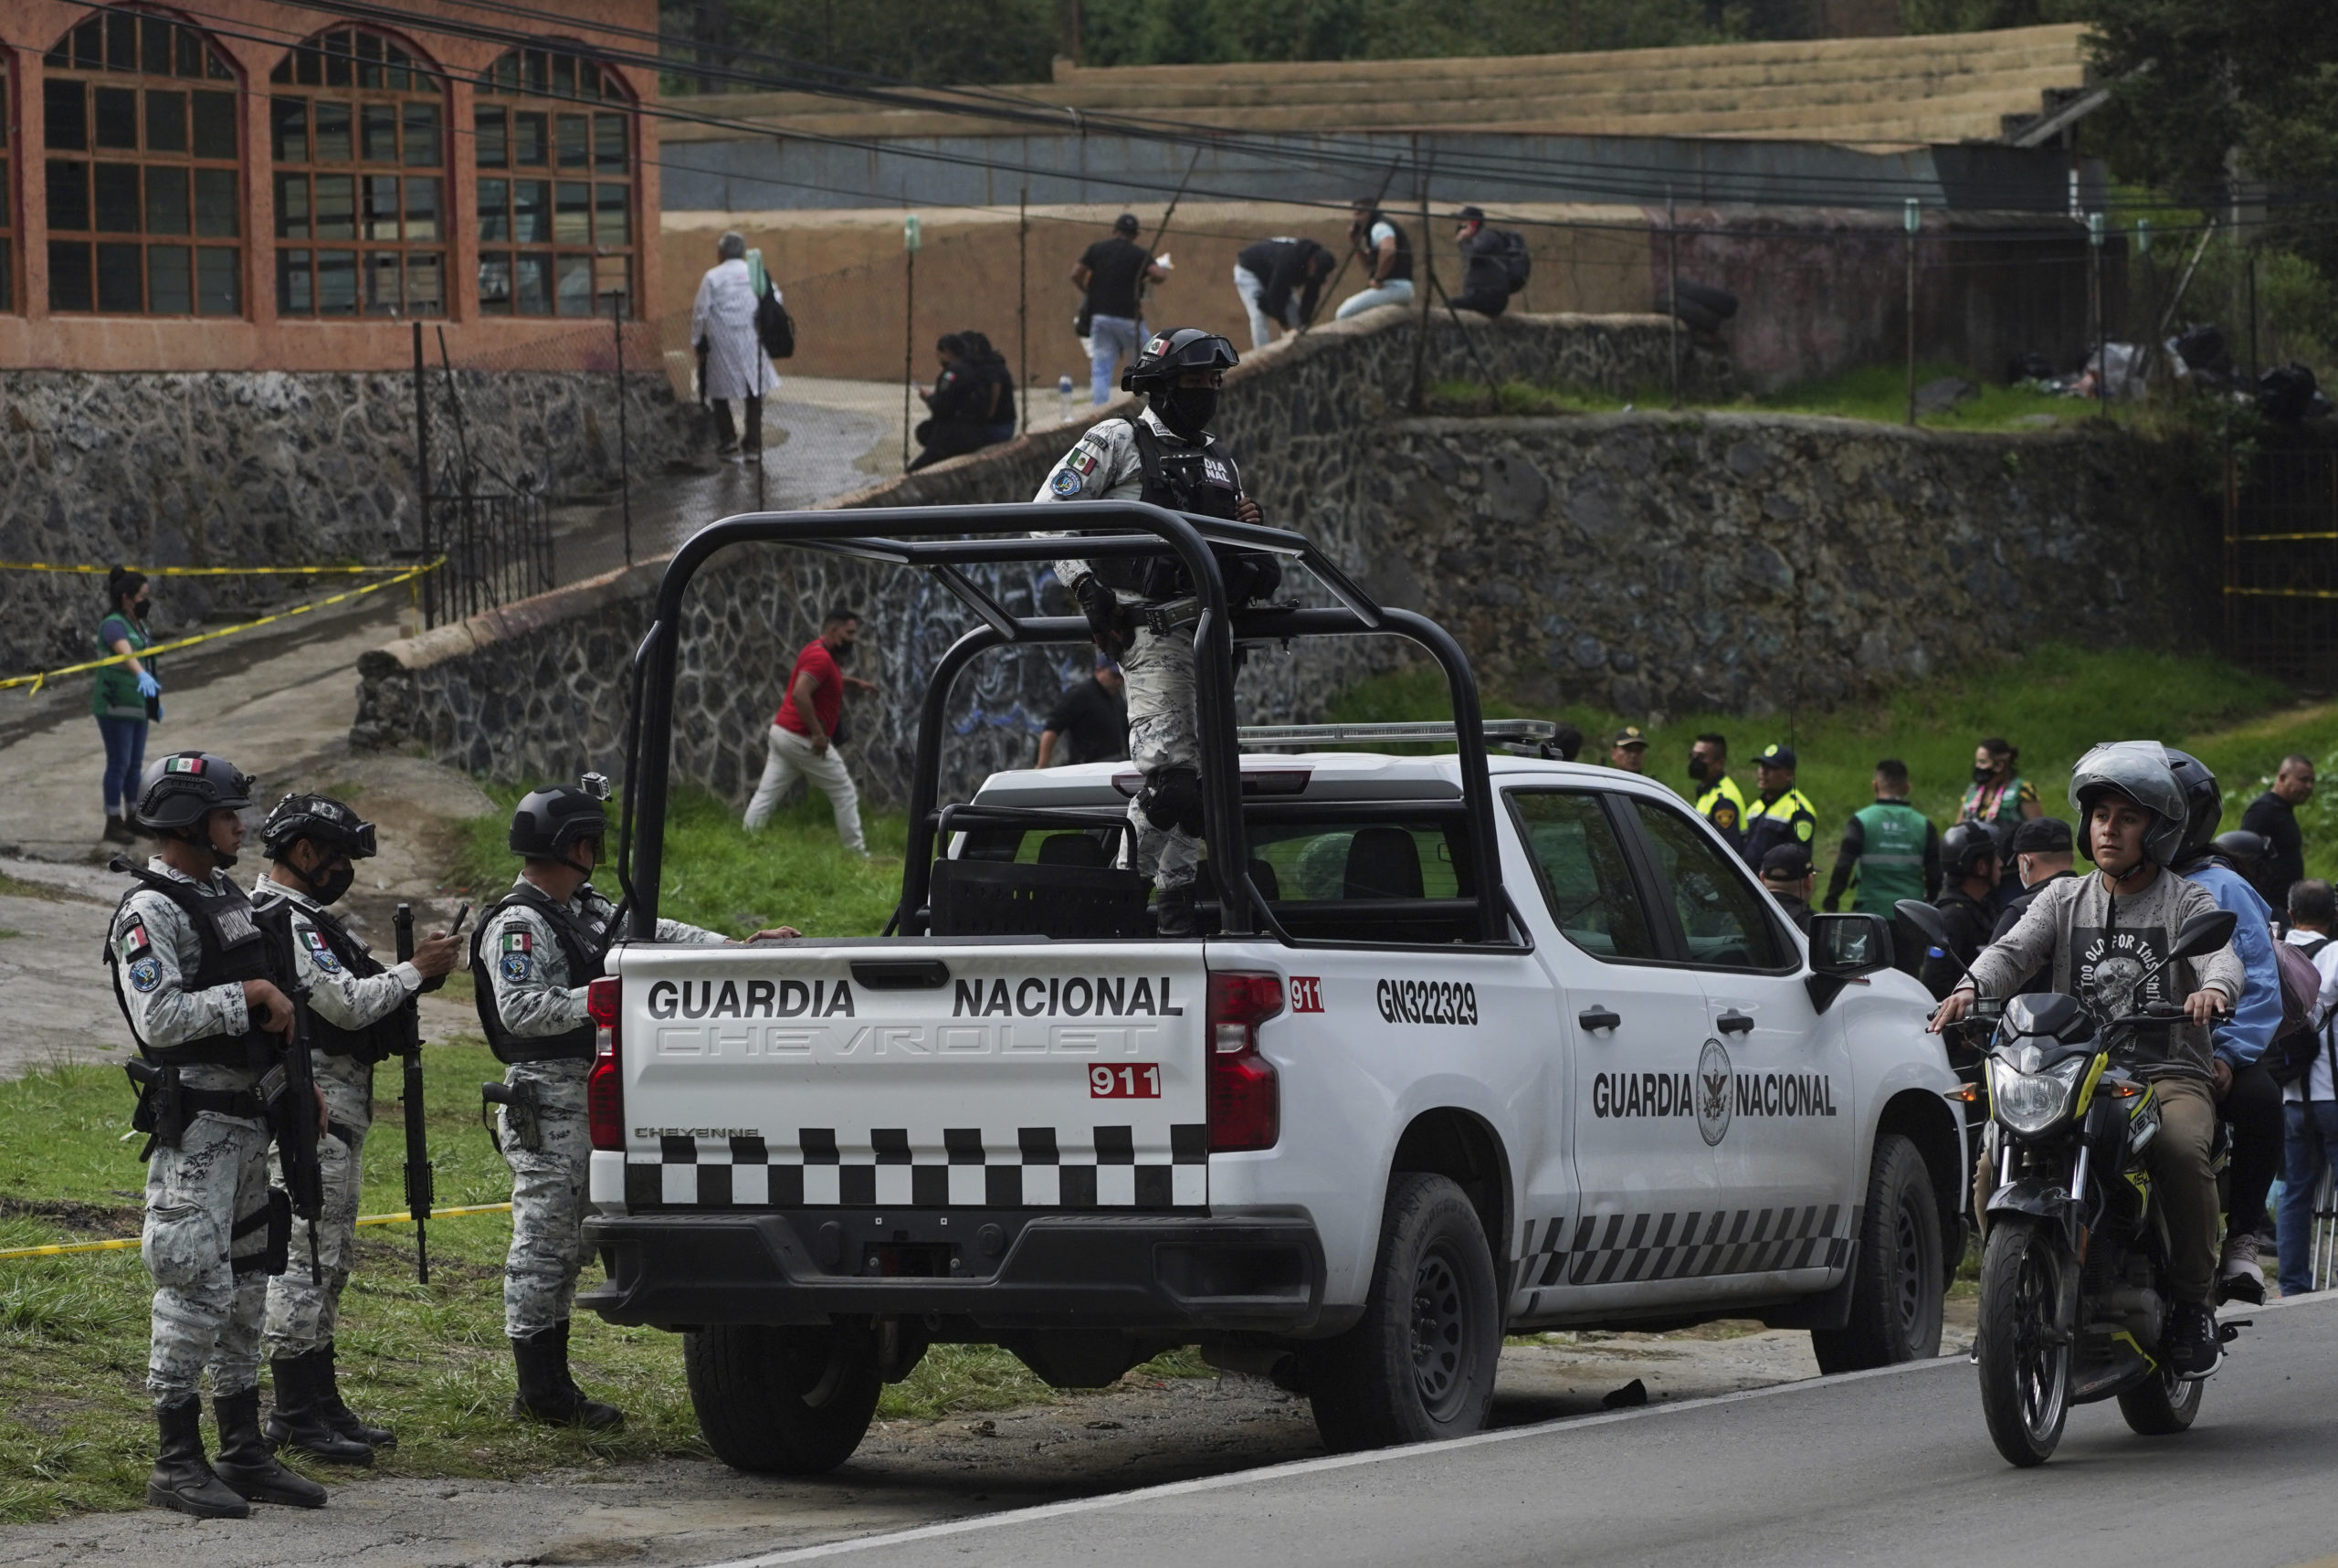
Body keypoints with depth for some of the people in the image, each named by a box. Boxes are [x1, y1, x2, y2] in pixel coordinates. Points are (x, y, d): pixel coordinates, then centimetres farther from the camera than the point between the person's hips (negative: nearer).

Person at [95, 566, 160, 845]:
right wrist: (142, 676, -53)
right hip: (115, 706, -9)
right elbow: (126, 654, -36)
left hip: (137, 705, 9)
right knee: (119, 764, -5)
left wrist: (157, 697, 24)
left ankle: (132, 819, 21)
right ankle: (113, 825, 0)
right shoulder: (113, 625, -16)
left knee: (136, 764, 12)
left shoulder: (138, 625, 13)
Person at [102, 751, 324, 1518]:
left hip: (246, 1120, 9)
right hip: (194, 1125, -9)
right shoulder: (150, 913, -13)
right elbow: (161, 1018, -24)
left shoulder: (229, 897, 16)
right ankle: (177, 1463, -6)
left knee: (246, 1286, 12)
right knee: (199, 1287, -10)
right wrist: (253, 994, -19)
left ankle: (243, 1452, 18)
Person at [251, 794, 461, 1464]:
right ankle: (296, 1416, -9)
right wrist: (415, 972, -10)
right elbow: (347, 1004, -21)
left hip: (338, 1110, 11)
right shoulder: (285, 922, -15)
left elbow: (349, 1001, 20)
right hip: (312, 1110, -11)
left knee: (329, 1260, 14)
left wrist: (411, 968, 7)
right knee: (306, 1258, -10)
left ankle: (322, 1404, 19)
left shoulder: (303, 918, 19)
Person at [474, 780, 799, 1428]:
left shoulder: (584, 908, 16)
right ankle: (540, 1393, -4)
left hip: (585, 1098, 10)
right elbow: (520, 1010, -25)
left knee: (564, 1246, 12)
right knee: (542, 1241, -6)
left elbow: (655, 934, 21)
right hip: (545, 1100, -10)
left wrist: (739, 946, 14)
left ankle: (550, 1386, 17)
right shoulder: (518, 924, -15)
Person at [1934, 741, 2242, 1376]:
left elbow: (2221, 955, -12)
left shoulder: (2187, 901, 7)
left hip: (2169, 1076, -3)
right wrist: (1971, 988, -24)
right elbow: (2014, 950, 0)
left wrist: (2214, 989, -38)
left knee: (2182, 1149, -35)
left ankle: (2194, 1304, -20)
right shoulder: (2064, 899, 16)